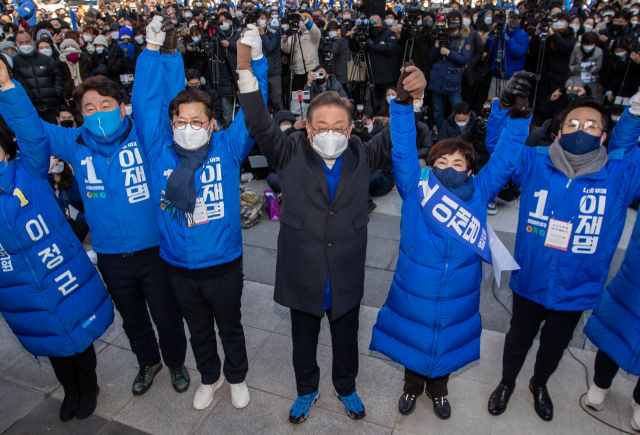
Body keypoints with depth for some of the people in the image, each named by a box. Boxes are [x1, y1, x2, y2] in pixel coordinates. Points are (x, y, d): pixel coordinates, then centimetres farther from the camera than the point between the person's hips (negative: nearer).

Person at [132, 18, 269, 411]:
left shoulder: (227, 148, -11)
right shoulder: (160, 150, -7)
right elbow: (147, 103, -9)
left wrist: (255, 59, -24)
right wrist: (156, 52, -16)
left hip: (223, 264, -2)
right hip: (179, 267, 2)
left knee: (231, 327, 21)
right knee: (199, 330, 25)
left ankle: (237, 377, 48)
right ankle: (210, 377, 51)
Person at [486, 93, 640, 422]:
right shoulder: (535, 166, -14)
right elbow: (497, 143, -13)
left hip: (576, 292, 1)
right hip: (530, 283, -1)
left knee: (554, 346, 28)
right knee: (518, 340, 24)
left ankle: (540, 384, 59)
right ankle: (507, 382, 53)